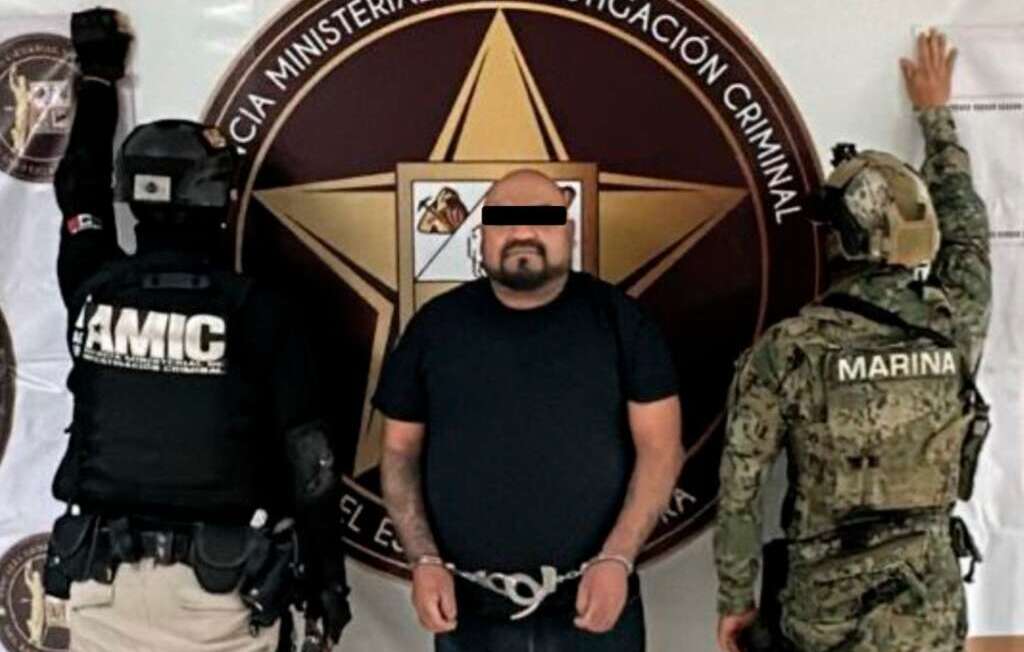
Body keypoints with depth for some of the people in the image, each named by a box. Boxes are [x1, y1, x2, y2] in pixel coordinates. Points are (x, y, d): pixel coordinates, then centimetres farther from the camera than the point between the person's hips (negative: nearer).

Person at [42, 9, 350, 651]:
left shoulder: (92, 290, -2)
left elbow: (81, 189, 20)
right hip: (221, 581, -3)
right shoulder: (256, 308, -10)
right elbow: (307, 457, -8)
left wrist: (98, 73, 32)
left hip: (103, 575, 3)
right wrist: (327, 575, 4)